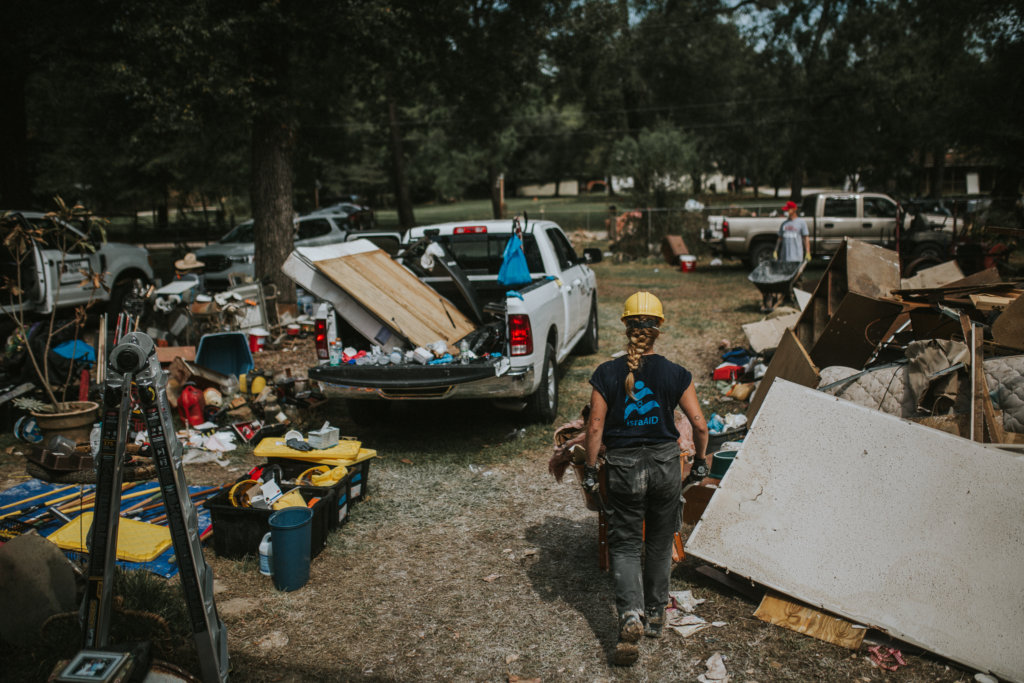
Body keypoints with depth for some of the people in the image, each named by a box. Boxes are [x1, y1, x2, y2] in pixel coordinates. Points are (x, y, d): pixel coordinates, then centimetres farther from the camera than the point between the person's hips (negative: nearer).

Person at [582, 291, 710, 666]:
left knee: (625, 544, 12)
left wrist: (590, 470, 4)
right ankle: (655, 613, 32)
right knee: (660, 542, 19)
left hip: (623, 466, -1)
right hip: (665, 464, 1)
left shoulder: (606, 374, -9)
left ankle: (631, 615, -6)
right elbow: (700, 425, -5)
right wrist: (700, 461, 12)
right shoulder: (675, 374, -8)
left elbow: (595, 428, -7)